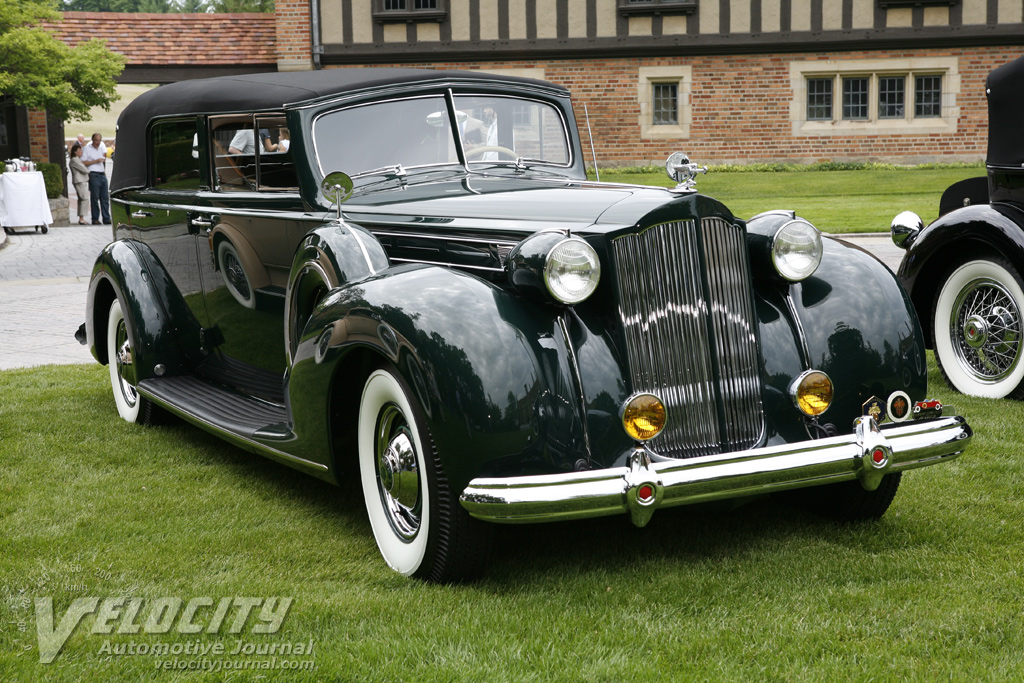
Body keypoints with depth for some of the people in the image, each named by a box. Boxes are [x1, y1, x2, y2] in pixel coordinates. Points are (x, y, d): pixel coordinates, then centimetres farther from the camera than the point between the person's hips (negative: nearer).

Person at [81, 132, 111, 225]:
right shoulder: (87, 148, 0)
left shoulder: (101, 147, 20)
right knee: (95, 198, -5)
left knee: (105, 198, 2)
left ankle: (106, 218, 3)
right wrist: (95, 161, -12)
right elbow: (83, 162, -8)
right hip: (94, 175, -6)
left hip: (102, 175, 6)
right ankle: (95, 219, -1)